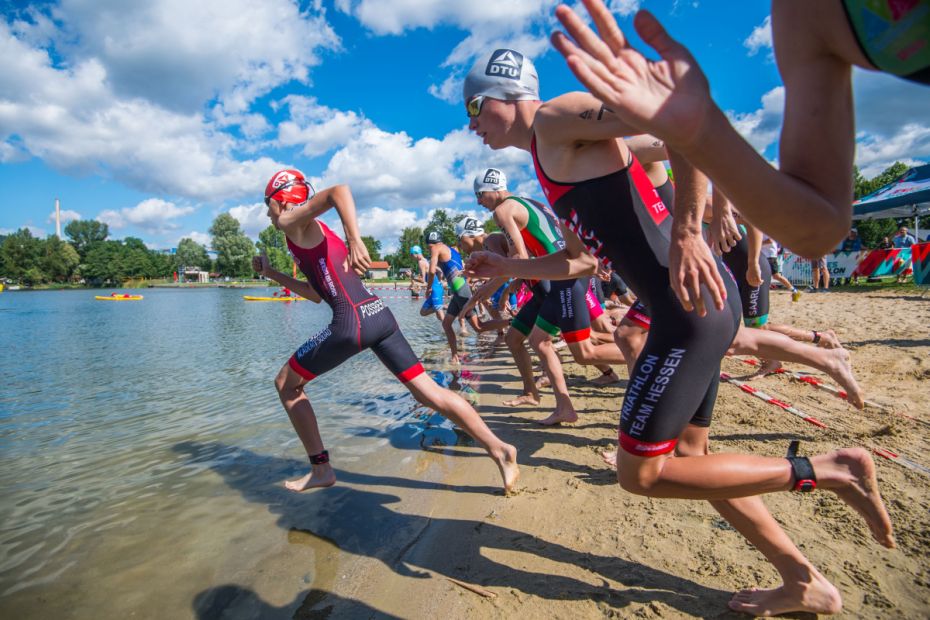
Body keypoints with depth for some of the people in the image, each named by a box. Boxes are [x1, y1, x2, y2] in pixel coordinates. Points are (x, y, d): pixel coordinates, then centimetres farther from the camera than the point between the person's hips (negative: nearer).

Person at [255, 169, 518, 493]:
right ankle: (498, 448, 1)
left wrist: (355, 239, -26)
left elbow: (339, 190, -16)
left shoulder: (291, 223, 4)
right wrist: (273, 274, 37)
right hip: (379, 314, 8)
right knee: (428, 391, 5)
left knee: (286, 383, 15)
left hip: (351, 321, -8)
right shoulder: (315, 231, 30)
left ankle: (321, 469, 19)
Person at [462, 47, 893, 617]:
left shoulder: (556, 119, -5)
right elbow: (582, 258, 26)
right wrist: (506, 268, 26)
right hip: (699, 302, 10)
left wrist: (685, 231, -24)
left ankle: (827, 470, 10)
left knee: (640, 474, 0)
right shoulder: (551, 157, 23)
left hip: (692, 307, -10)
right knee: (686, 457, 19)